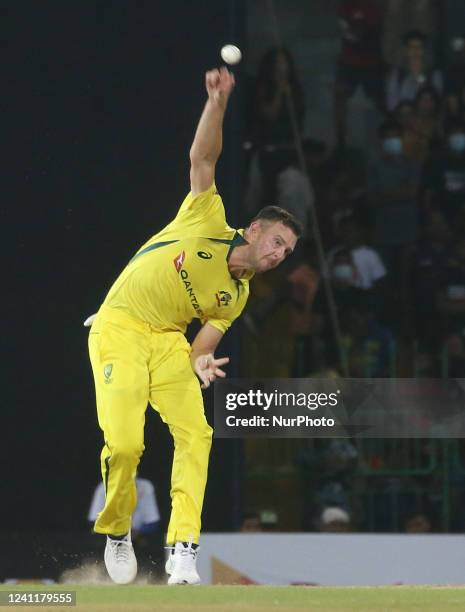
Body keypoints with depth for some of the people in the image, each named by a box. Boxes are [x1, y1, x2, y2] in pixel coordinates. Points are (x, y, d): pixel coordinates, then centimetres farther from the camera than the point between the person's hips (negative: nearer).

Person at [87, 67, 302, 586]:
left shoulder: (236, 296, 11)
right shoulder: (209, 223, -1)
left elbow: (202, 344, 7)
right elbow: (202, 158, -8)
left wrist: (201, 365, -16)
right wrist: (218, 102, -20)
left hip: (168, 340, 5)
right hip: (119, 329, -5)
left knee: (195, 434, -16)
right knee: (124, 444, -17)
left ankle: (183, 552, -17)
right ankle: (115, 533, 9)